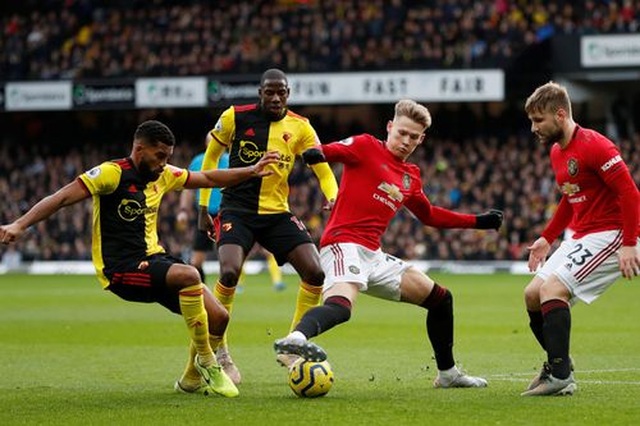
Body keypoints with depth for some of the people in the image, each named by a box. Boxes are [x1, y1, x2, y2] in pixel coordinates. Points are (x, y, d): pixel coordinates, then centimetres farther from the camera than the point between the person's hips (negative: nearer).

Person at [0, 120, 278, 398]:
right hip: (120, 269, -8)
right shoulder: (112, 173, -12)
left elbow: (209, 179, 23)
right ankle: (207, 363, -19)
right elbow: (62, 198, -17)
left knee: (218, 317, -4)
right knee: (189, 275, -33)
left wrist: (252, 171, 16)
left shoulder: (163, 175, 10)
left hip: (153, 260, 8)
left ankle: (191, 380, 22)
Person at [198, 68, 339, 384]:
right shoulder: (234, 117, -4)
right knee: (229, 272, -25)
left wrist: (333, 197, -20)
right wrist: (203, 207, 8)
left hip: (278, 213, 3)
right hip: (237, 211, -3)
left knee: (315, 273, -10)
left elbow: (322, 168, 2)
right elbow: (210, 158, 8)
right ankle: (217, 352, -8)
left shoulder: (299, 127, 2)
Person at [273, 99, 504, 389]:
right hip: (344, 243, -8)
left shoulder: (411, 177, 20)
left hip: (373, 255, 8)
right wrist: (316, 153, -42)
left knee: (441, 299, 16)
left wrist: (478, 222, 34)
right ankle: (296, 338, -63)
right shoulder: (366, 147, 0)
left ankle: (447, 373, 29)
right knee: (340, 307, -39)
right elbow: (334, 150, -18)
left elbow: (429, 215, 35)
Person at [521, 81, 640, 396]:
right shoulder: (557, 151, 11)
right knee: (532, 295, 7)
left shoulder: (594, 146, -19)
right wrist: (547, 238, 18)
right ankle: (557, 366, 17)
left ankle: (560, 375, -18)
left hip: (609, 234, -10)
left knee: (551, 289, -21)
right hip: (580, 236, 10)